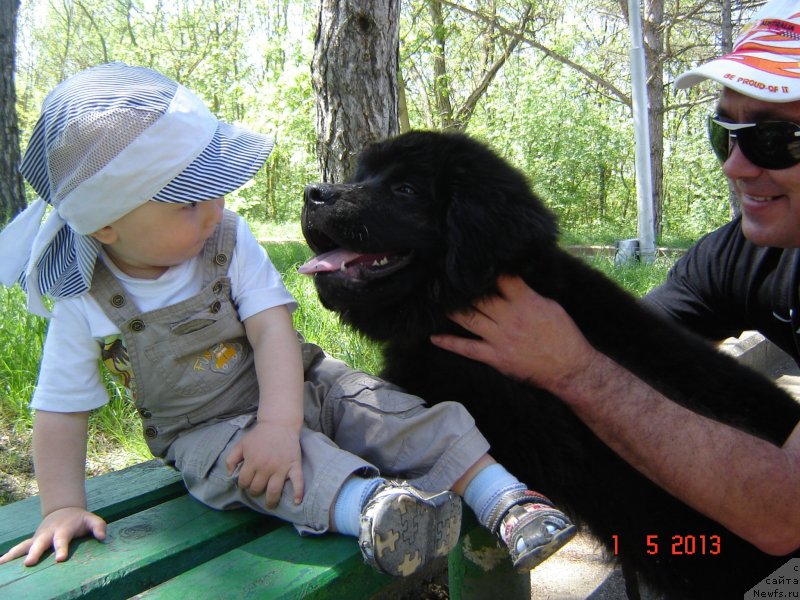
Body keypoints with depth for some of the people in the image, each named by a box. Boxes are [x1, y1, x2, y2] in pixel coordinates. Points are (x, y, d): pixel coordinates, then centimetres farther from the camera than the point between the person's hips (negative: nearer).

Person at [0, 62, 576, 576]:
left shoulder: (228, 239, -11)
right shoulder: (85, 305, -11)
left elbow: (272, 328, -20)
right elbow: (60, 411, -5)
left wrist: (280, 423, -33)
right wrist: (63, 507, -12)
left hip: (296, 390, 2)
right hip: (205, 430, -1)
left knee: (399, 413, -18)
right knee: (246, 461, -36)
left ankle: (508, 500, -22)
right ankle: (368, 507, -58)